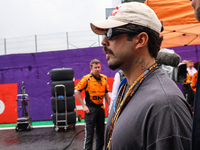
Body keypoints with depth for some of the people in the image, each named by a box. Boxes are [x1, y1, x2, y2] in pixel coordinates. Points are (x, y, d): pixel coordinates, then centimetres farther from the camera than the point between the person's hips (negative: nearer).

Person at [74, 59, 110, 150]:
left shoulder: (104, 78, 6)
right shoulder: (87, 78, -10)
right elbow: (76, 91, -9)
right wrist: (84, 106, -11)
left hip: (101, 108, 5)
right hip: (90, 108, -5)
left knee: (100, 131, 15)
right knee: (89, 133, -1)